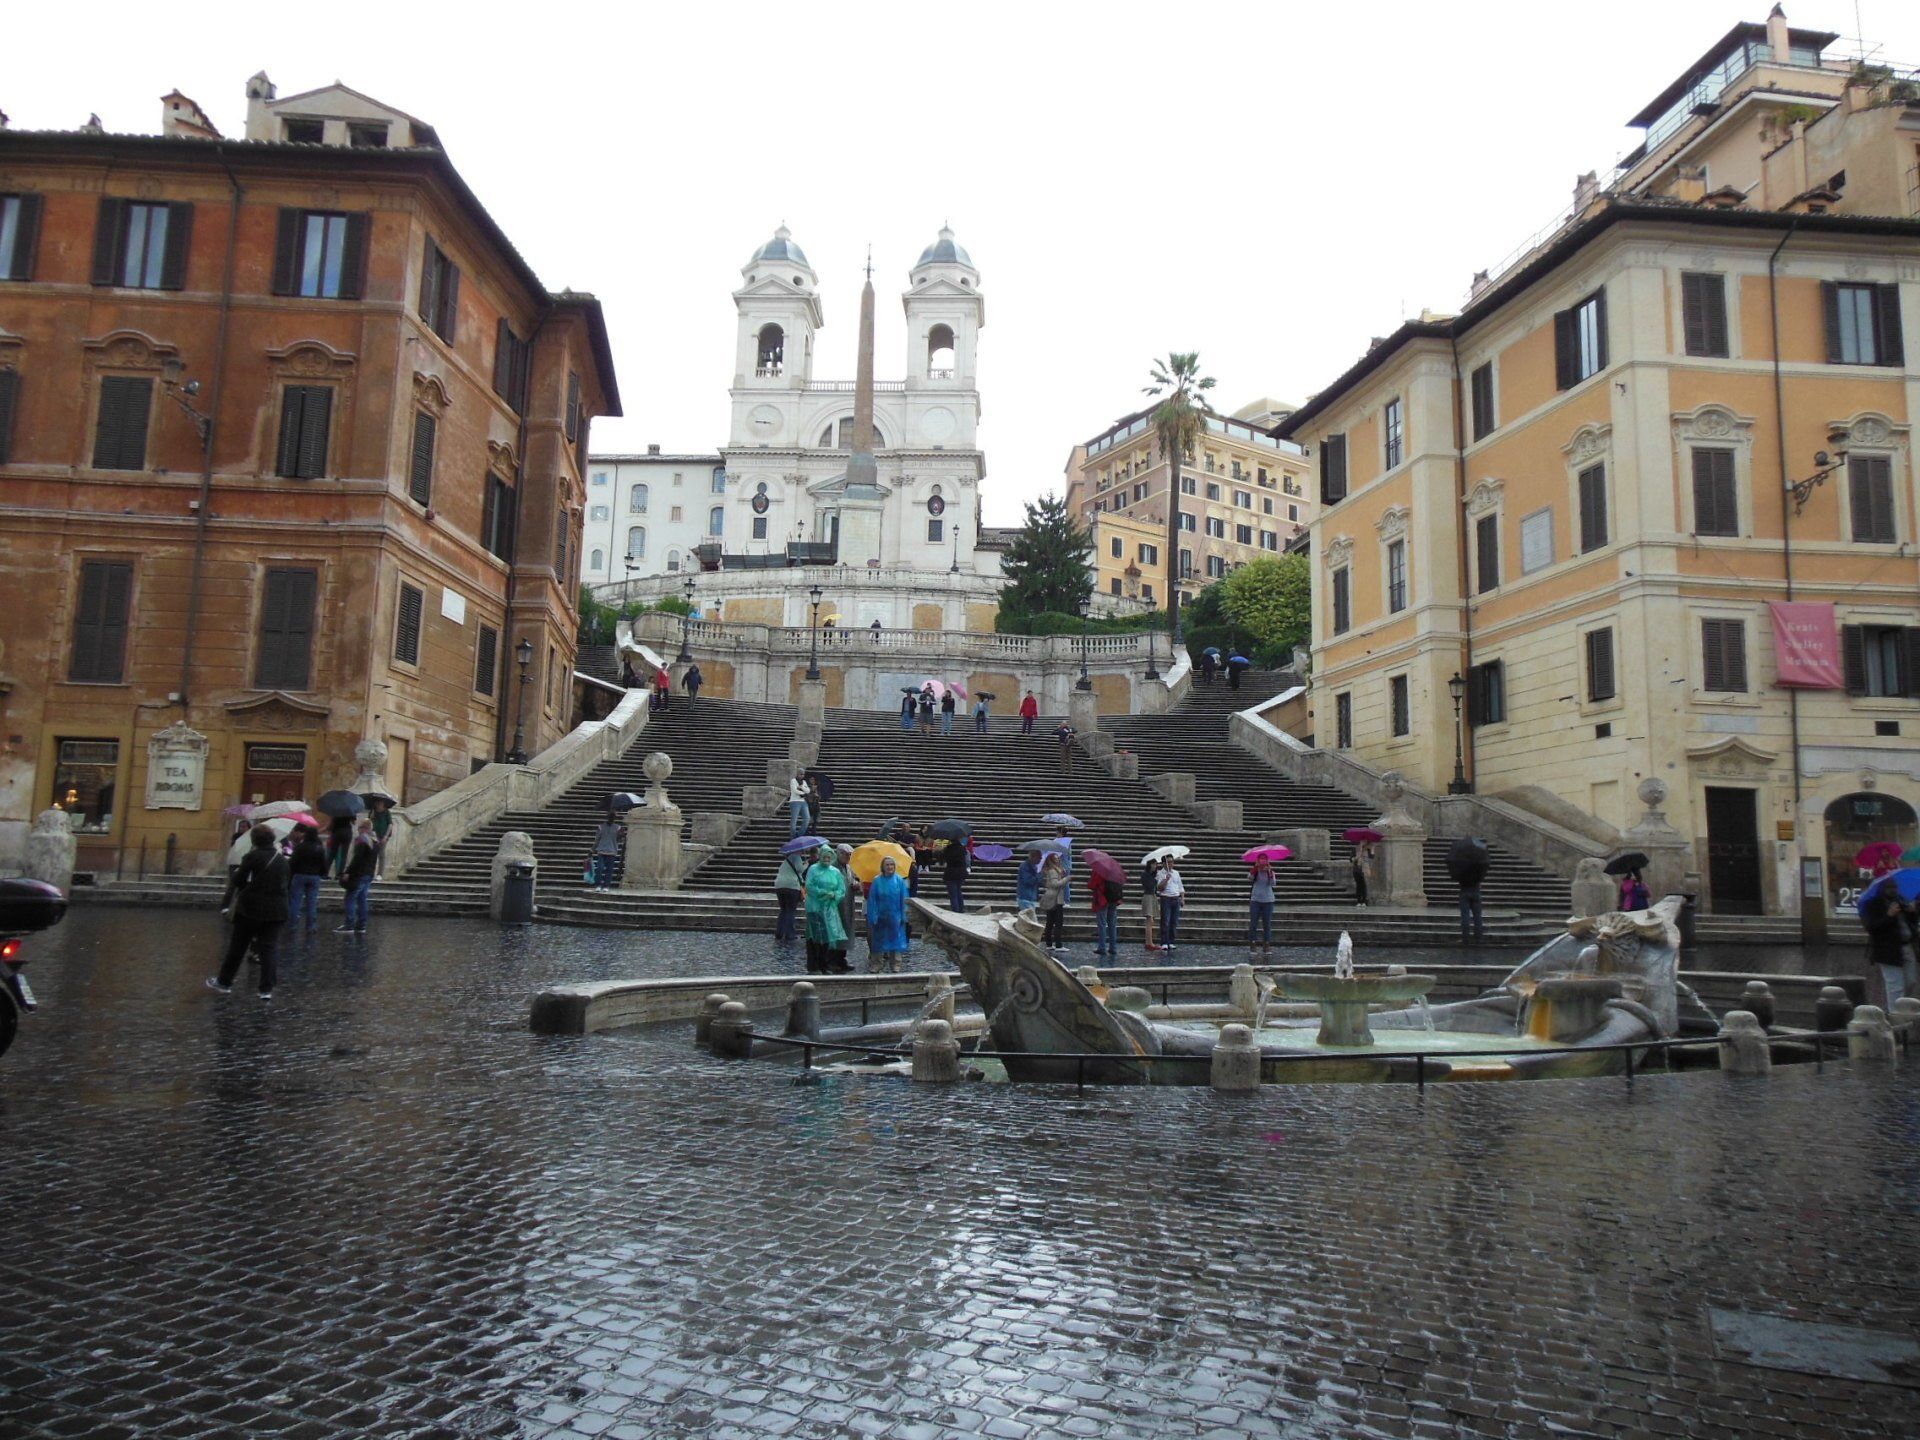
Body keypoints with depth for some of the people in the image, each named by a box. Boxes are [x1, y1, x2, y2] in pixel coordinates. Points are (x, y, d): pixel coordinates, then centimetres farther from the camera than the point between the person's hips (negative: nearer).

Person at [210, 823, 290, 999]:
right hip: (276, 910, 4)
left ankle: (224, 982, 23)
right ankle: (266, 989, -1)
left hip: (251, 907, -4)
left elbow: (238, 881, -7)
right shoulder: (282, 860, 7)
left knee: (238, 946, 11)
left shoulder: (252, 856, -9)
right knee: (268, 948, 4)